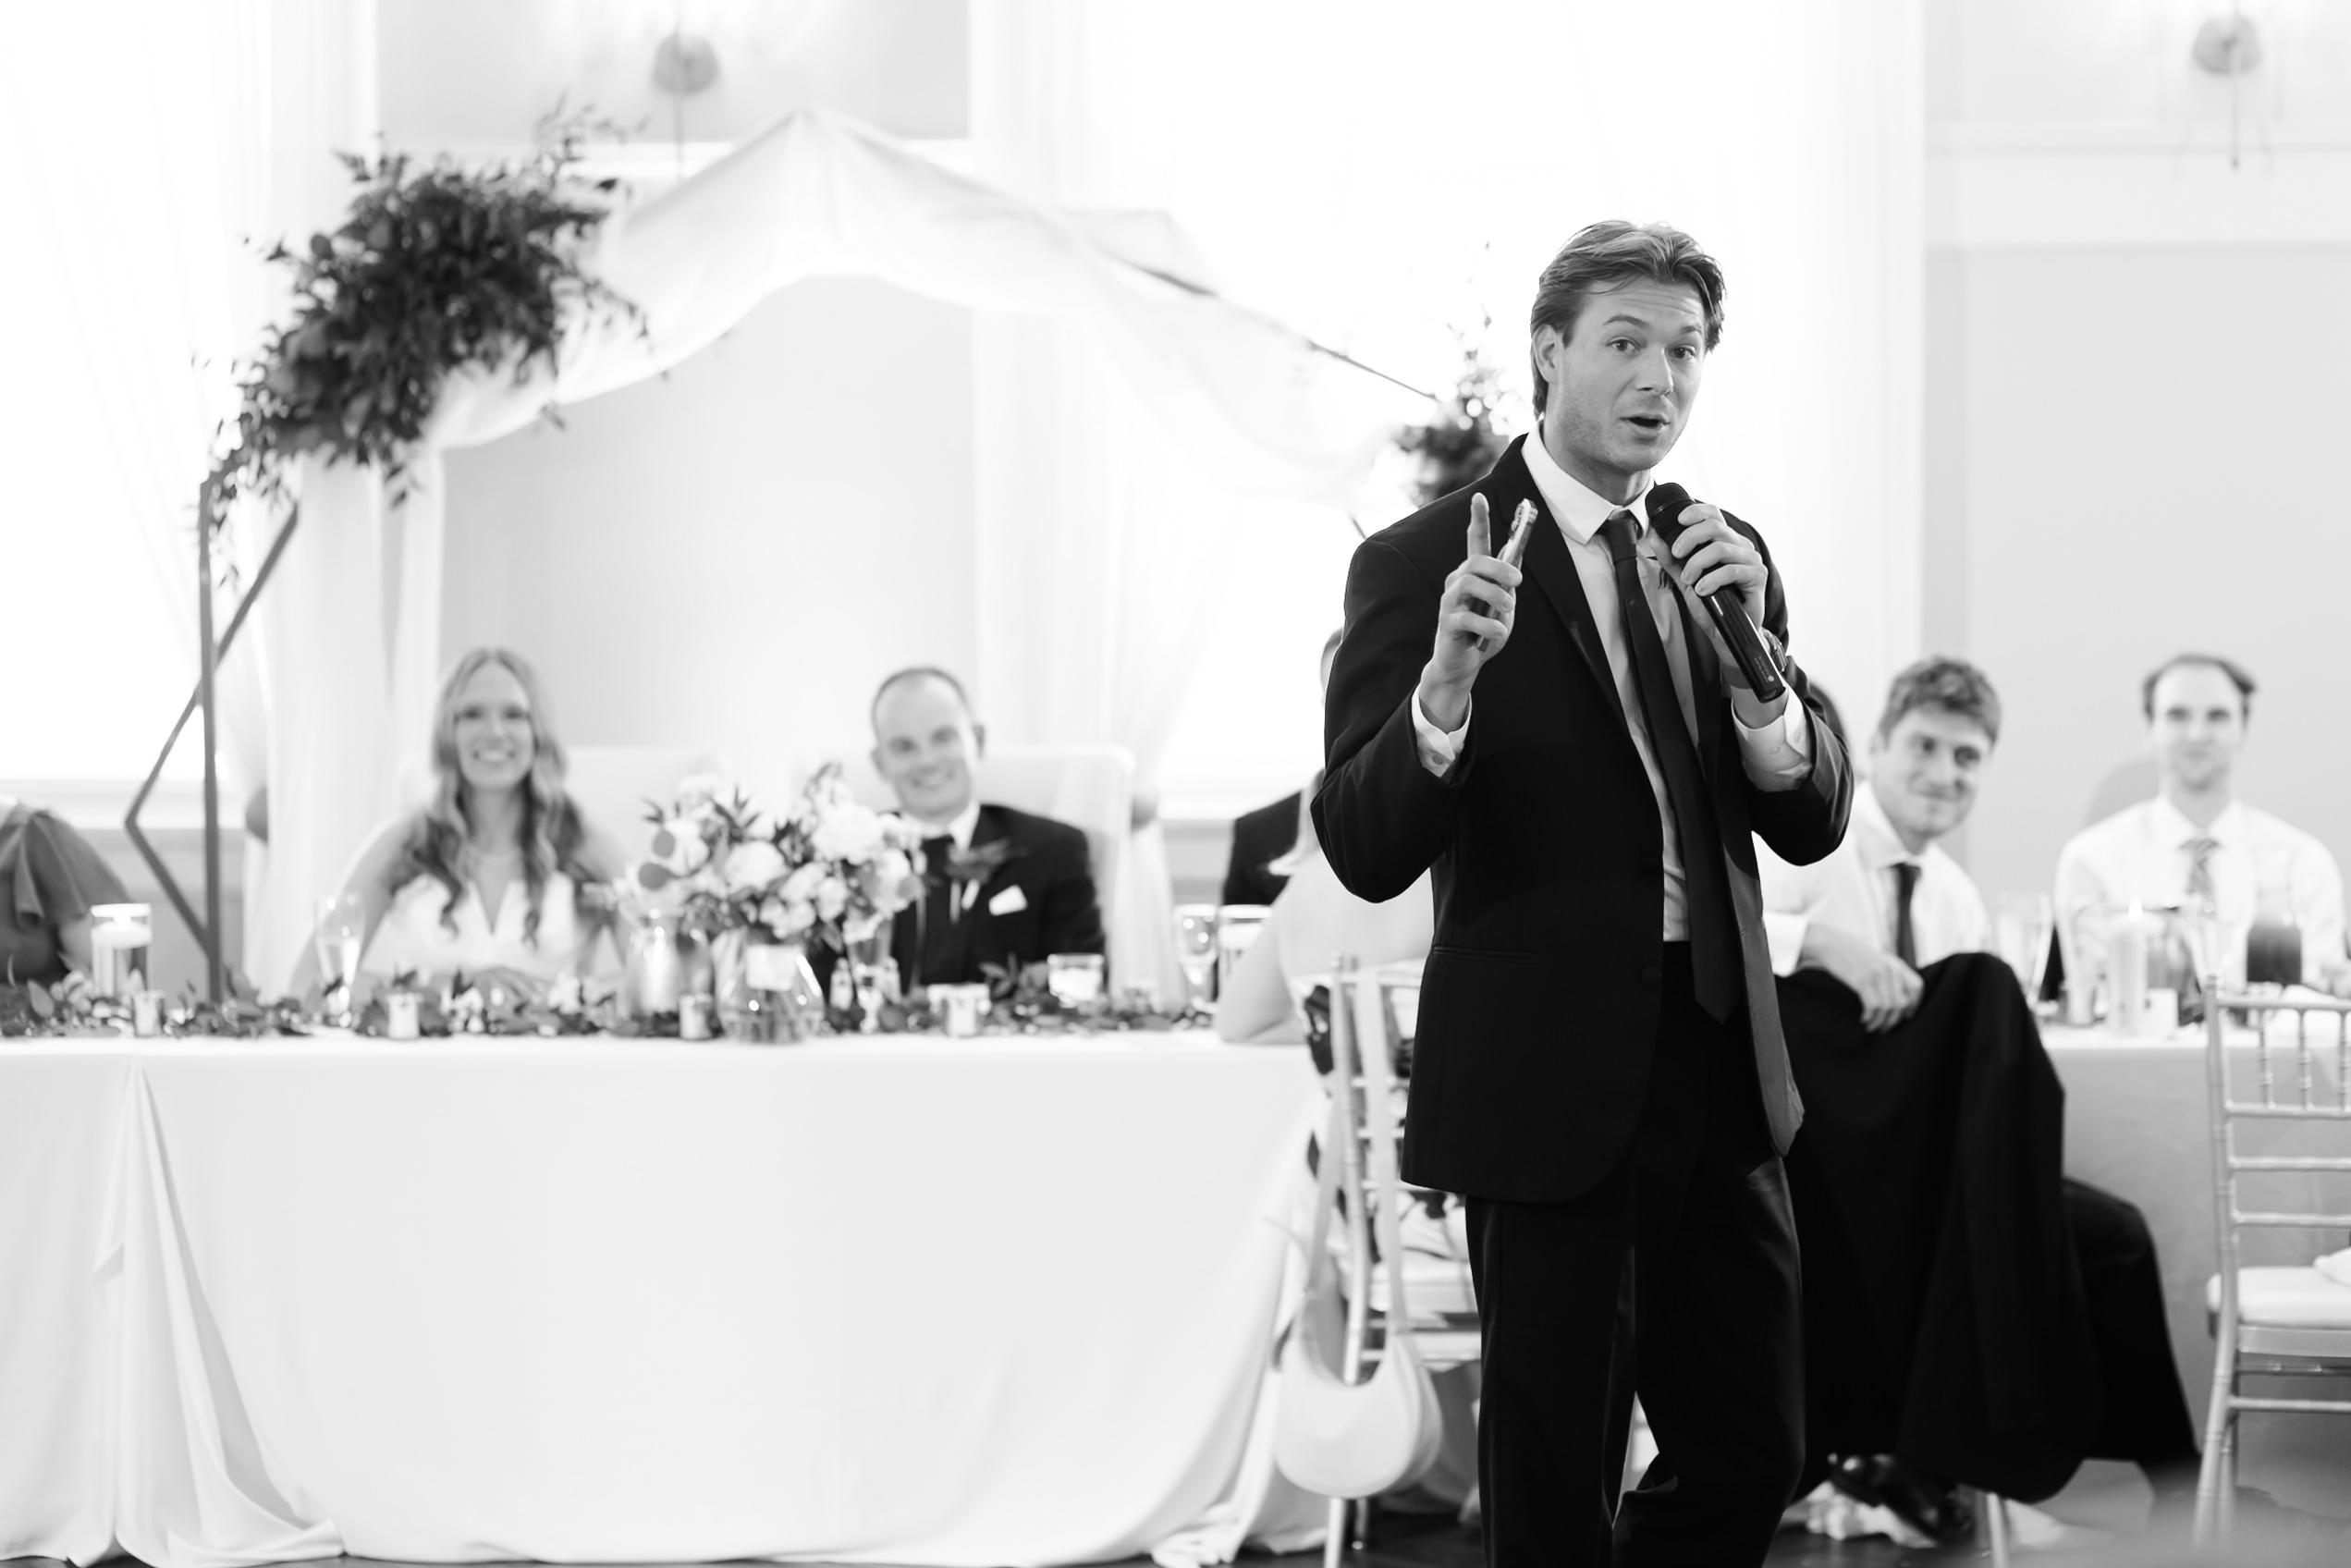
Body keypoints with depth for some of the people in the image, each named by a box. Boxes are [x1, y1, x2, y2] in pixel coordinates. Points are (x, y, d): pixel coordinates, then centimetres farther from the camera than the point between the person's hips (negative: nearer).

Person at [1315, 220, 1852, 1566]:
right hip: (1553, 1081, -6)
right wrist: (1448, 682, -32)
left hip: (1720, 1062, 6)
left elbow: (1814, 823, 4)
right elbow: (1364, 854, -14)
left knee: (1755, 1455, 14)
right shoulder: (1424, 563, -8)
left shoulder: (1727, 556, 10)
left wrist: (1748, 650, -14)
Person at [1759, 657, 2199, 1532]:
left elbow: (1978, 1064, 19)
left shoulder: (1959, 901, 19)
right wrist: (1821, 943, -31)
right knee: (1985, 986, -27)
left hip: (1921, 1164, 6)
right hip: (1811, 1149, -6)